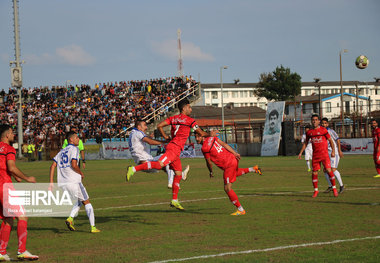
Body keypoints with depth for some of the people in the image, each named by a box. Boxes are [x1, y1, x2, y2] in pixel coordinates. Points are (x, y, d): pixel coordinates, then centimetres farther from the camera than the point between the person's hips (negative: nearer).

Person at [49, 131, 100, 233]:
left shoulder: (61, 151, 19)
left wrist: (51, 182, 9)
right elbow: (74, 165, -18)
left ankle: (70, 218, 2)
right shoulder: (74, 149, -3)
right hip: (73, 182, -7)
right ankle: (93, 227, 2)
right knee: (87, 202, 6)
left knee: (80, 201, 23)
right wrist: (81, 173, 0)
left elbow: (53, 166, 11)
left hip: (62, 183, 7)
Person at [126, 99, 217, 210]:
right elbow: (201, 133, 3)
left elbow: (159, 126, 12)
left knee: (178, 174, 12)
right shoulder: (190, 120, -2)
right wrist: (210, 134, 18)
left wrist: (165, 137, 20)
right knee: (159, 164, -22)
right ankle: (133, 169, -30)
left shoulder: (173, 118, 17)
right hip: (174, 147, -9)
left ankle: (175, 200, 14)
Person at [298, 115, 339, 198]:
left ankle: (334, 188, 0)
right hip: (315, 155, 3)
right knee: (314, 173, 1)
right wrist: (301, 152, 14)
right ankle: (316, 190, 16)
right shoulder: (309, 132, 8)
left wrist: (333, 151, -6)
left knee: (328, 170, -13)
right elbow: (305, 143, 20)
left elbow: (330, 140, 2)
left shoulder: (323, 130, -3)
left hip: (324, 154, -3)